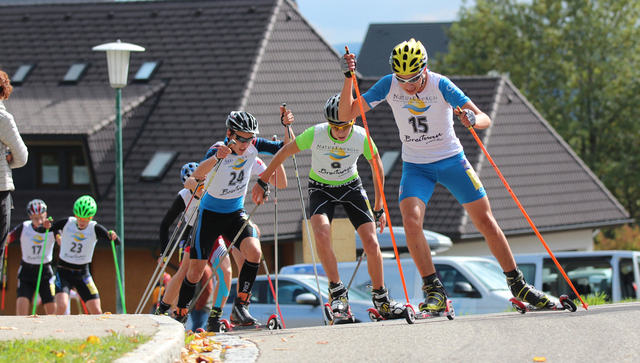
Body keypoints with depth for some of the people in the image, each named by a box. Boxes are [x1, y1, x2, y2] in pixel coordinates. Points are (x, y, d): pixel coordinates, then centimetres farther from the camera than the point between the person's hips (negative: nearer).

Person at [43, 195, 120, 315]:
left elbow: (117, 243, -15)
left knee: (97, 312, -5)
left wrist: (113, 236, -38)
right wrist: (46, 226, -20)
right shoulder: (66, 224, -7)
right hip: (64, 273, -1)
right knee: (62, 306, -25)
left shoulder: (95, 229, -8)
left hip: (83, 274, 2)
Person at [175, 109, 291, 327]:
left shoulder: (253, 147, -12)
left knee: (254, 252, -22)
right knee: (196, 271, -2)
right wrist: (217, 157, -63)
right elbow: (196, 176, -44)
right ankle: (179, 316, 19)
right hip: (210, 215, -4)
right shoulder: (219, 150, -26)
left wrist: (287, 127, -27)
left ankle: (240, 309, -13)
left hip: (236, 214, 4)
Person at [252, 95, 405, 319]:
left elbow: (377, 166, -4)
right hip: (321, 188, -1)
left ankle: (381, 299, 8)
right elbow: (285, 153, -10)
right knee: (321, 234, -29)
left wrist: (379, 208, 1)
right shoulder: (315, 134, -26)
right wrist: (262, 182, -3)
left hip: (351, 187, 1)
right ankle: (337, 292, -14)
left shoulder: (362, 137, -22)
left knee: (371, 244, -11)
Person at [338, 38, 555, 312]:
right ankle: (434, 292, -12)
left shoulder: (440, 85, -18)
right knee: (411, 221, -23)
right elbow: (346, 114, -11)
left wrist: (473, 120, -44)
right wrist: (349, 78, -24)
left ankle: (517, 285, 13)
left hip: (452, 161, -1)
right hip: (415, 166, 1)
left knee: (486, 223, -3)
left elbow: (485, 119, -20)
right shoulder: (388, 86, -12)